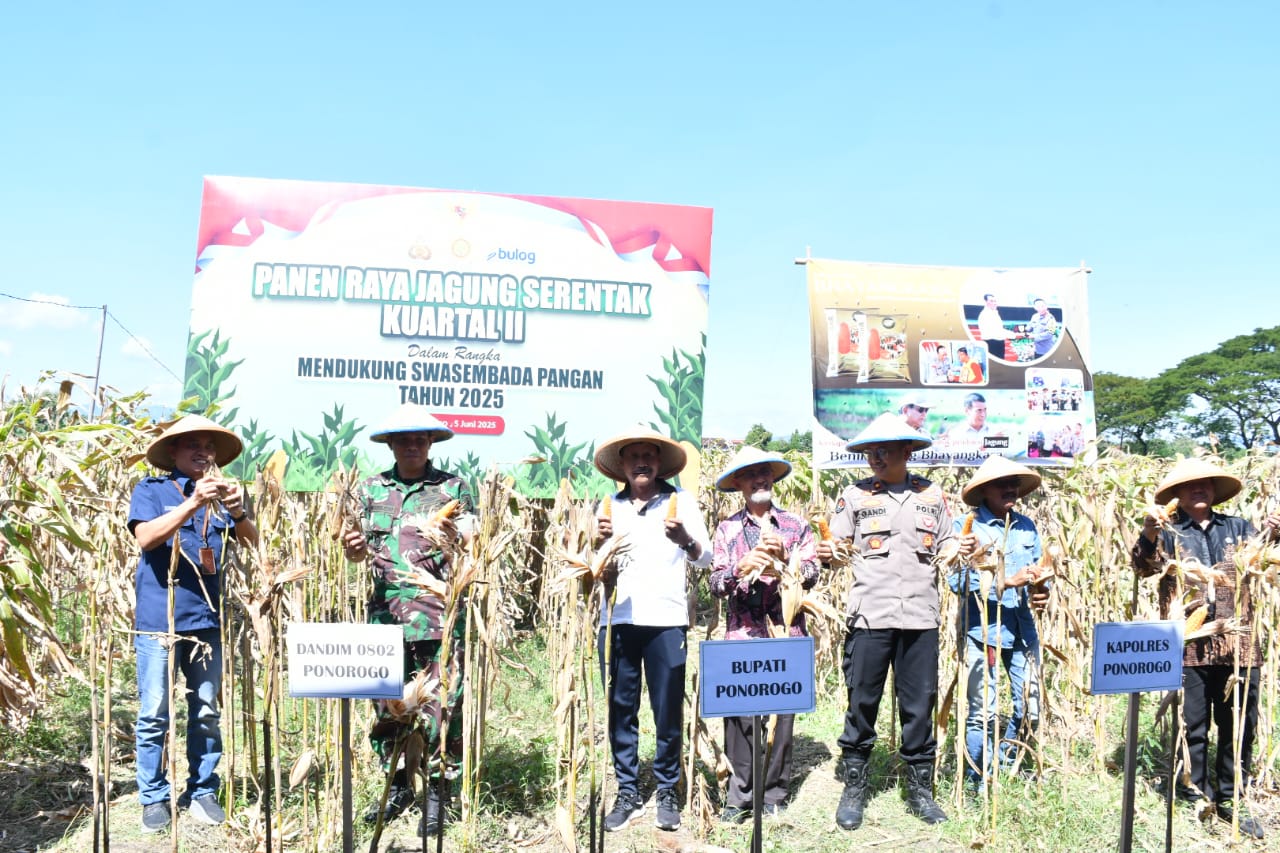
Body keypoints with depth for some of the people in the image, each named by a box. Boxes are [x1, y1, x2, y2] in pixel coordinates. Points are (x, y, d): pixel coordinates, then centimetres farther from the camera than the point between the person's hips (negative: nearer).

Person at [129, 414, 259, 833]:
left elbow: (254, 541, 0)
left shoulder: (221, 492, 10)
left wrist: (237, 511, -20)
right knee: (153, 715, 2)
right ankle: (154, 797, 14)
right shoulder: (151, 490, 1)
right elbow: (145, 537, -16)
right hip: (158, 619, -3)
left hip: (206, 620, 3)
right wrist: (193, 503, -26)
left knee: (207, 713, 8)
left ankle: (202, 791, 19)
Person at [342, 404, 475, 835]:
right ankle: (398, 785, 25)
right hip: (386, 609, 3)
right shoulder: (372, 489, 12)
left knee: (440, 702, -2)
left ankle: (437, 792, 10)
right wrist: (355, 548, -10)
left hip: (439, 611, -3)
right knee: (387, 702, 9)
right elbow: (366, 551, 13)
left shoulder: (454, 487, 4)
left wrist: (454, 538, -20)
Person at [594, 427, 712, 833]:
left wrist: (685, 541, -26)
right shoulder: (610, 507, 13)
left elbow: (706, 557, -4)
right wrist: (599, 542, -6)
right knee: (620, 710, 7)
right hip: (617, 619, 3)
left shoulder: (681, 501, 5)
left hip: (666, 619, -3)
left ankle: (667, 792, 17)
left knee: (668, 711, 3)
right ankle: (628, 792, 18)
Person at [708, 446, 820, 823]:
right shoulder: (727, 529, 10)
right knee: (738, 713, -3)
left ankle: (774, 795, 15)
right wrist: (740, 569, -19)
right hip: (741, 633, 0)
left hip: (785, 634, 1)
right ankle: (738, 797, 7)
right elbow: (715, 583, 1)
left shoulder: (795, 526, 11)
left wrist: (786, 557, -16)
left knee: (782, 712, 3)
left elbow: (812, 575, 2)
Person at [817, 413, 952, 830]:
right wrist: (827, 555, -17)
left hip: (920, 617, 2)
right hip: (869, 616, -1)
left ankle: (920, 789, 23)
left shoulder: (932, 495, 10)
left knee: (919, 705, 8)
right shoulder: (854, 496, 5)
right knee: (862, 702, 3)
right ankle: (854, 788, 17)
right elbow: (836, 549, 5)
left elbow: (946, 549, 16)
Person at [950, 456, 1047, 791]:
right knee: (982, 713, 0)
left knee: (1030, 709, 10)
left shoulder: (1027, 526, 11)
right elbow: (957, 580, -14)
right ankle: (979, 784, 18)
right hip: (981, 629, -5)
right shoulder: (966, 526, -5)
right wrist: (1007, 582, -22)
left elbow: (1038, 572, 15)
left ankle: (1004, 769, 34)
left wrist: (1040, 587, -8)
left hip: (1023, 629, 5)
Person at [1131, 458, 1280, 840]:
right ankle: (1195, 800, 16)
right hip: (1188, 646, -2)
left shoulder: (1238, 528, 14)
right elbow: (1145, 567, -11)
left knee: (1240, 726, 9)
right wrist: (1148, 533, -31)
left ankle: (1230, 800, 23)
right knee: (1191, 726, 4)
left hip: (1237, 645, 3)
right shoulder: (1168, 533, 5)